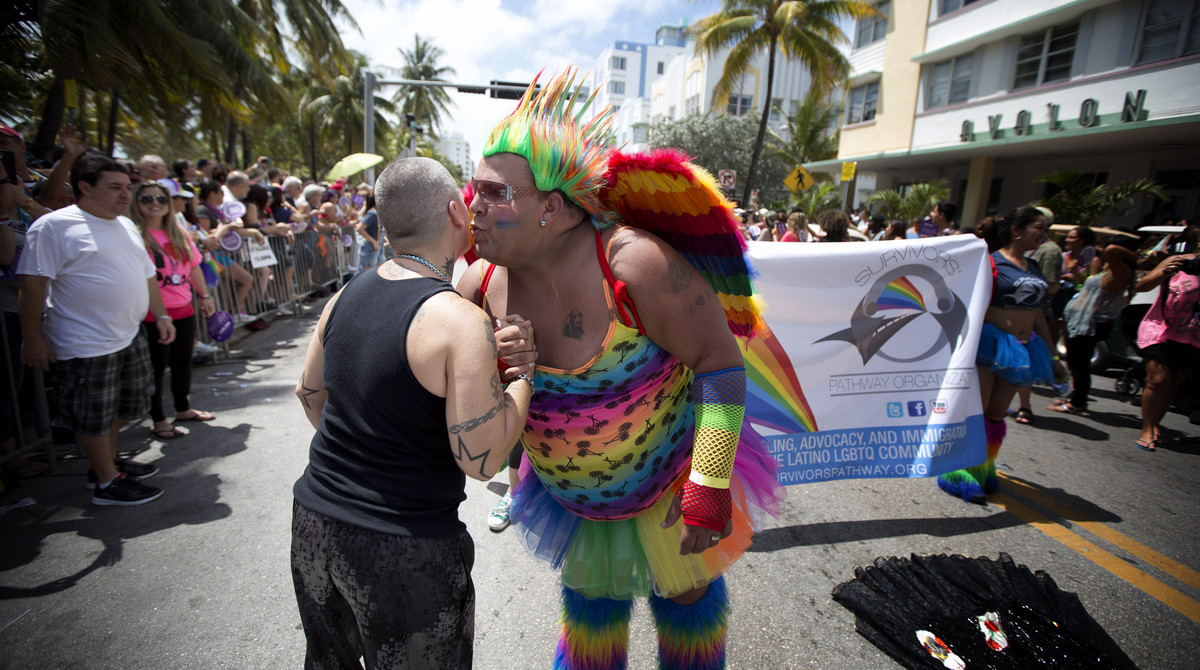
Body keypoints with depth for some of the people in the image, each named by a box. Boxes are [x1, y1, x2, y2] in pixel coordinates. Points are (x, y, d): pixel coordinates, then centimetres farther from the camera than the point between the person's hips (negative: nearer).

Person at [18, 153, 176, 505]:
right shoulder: (54, 226, -12)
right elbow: (33, 283, -14)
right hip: (85, 345, -8)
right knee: (93, 416, 4)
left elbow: (147, 274, 18)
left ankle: (108, 462, 36)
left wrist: (161, 315, 13)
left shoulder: (125, 225, 12)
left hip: (129, 336, 8)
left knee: (115, 409, 19)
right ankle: (107, 483, 15)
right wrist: (32, 338, -16)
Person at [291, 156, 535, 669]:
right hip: (404, 550, -6)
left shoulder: (347, 294, -1)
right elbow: (481, 460, -22)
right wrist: (525, 373, -11)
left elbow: (310, 392, 12)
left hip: (313, 520, 7)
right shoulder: (462, 323, -23)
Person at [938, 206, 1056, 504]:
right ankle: (963, 471, 6)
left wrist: (1048, 350, 21)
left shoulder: (1034, 268, 14)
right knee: (977, 409, -4)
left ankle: (983, 469, 24)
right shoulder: (992, 263, -8)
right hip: (991, 343, -7)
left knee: (998, 412, 12)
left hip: (1022, 348, 7)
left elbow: (1036, 311, 20)